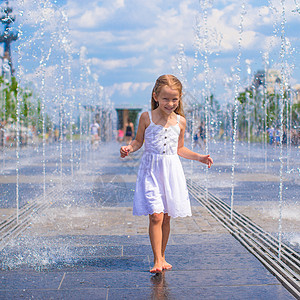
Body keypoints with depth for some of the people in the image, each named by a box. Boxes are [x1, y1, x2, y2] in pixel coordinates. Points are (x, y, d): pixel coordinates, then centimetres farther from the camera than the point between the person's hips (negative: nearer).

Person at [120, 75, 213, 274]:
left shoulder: (180, 121, 5)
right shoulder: (147, 118, -3)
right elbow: (138, 141, 9)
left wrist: (200, 158, 11)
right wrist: (129, 148, -11)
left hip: (172, 171, 3)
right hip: (151, 170, -3)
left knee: (166, 218, 8)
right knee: (156, 216, -12)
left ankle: (162, 257, 23)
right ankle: (157, 260, -3)